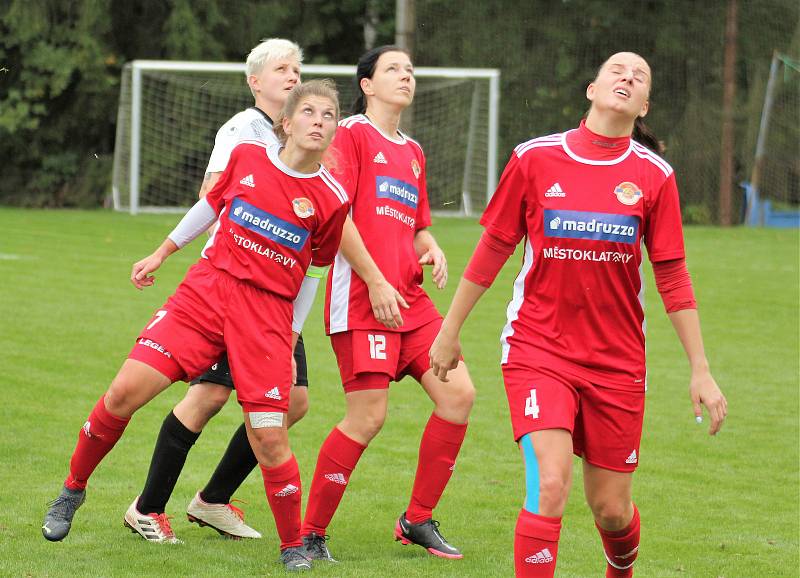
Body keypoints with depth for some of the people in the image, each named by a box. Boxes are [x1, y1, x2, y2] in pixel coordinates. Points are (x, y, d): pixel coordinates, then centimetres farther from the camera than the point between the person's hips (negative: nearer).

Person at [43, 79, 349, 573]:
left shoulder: (332, 199, -3)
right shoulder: (247, 156, 2)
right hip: (207, 289, 2)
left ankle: (294, 546, 9)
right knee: (126, 390, -10)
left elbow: (314, 270, 9)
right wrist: (162, 253, 23)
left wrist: (290, 337, 11)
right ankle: (73, 489, 13)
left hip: (268, 313, -2)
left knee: (269, 437, -11)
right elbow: (211, 206, 19)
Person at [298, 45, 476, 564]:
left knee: (458, 394, -2)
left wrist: (433, 249, 5)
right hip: (361, 297, -8)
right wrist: (375, 282, -15)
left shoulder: (412, 152, 21)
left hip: (408, 297, 8)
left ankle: (418, 520, 10)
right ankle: (311, 535, 0)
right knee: (368, 416, -12)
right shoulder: (353, 133, -2)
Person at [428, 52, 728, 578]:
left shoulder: (654, 175, -1)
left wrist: (700, 370, 2)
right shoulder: (535, 158, -3)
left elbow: (673, 276, 4)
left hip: (617, 360, 2)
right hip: (538, 351, -1)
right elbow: (493, 250, 7)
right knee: (550, 485, -21)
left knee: (612, 510, 8)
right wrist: (449, 332, 14)